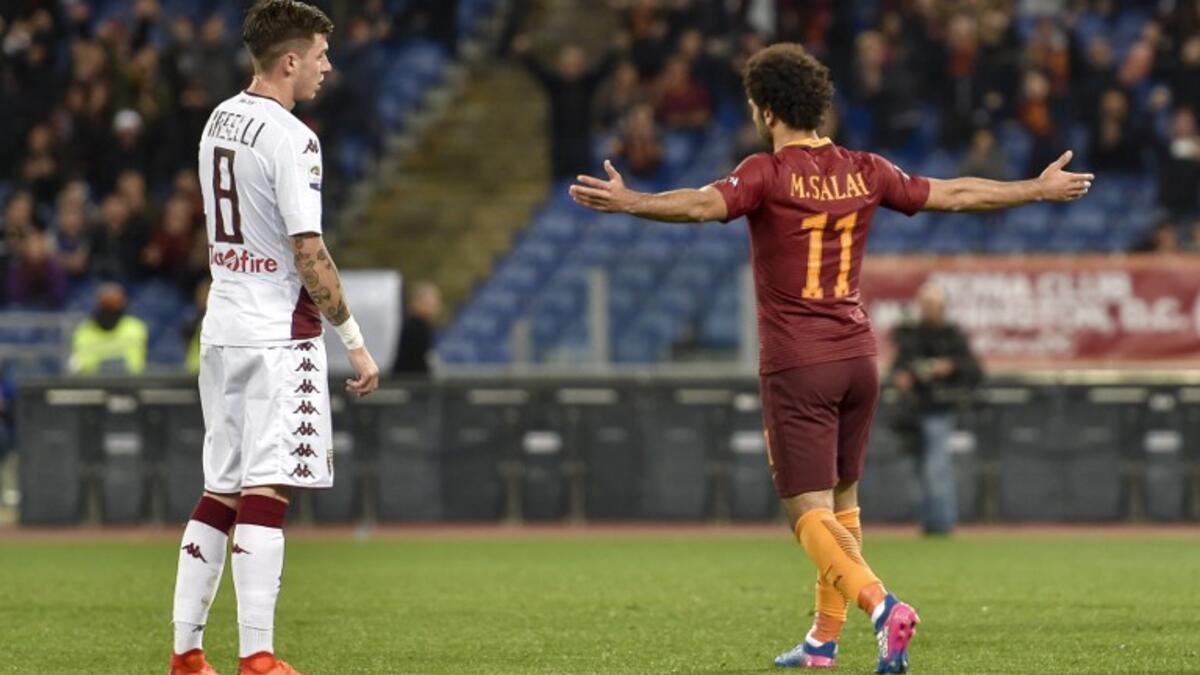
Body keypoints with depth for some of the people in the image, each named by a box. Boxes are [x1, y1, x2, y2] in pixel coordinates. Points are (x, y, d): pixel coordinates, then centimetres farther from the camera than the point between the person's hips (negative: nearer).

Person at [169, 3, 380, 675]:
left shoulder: (220, 121, 11)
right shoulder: (291, 138, -15)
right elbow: (308, 252, -19)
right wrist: (355, 340, -14)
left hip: (222, 328, 8)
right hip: (277, 334, -8)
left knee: (221, 491, 12)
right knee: (266, 492, -9)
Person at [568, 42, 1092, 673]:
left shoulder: (768, 173, -11)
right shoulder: (864, 172, 6)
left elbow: (704, 204, -30)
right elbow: (955, 194, 15)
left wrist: (627, 202, -41)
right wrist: (1038, 189, 28)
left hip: (796, 366, -6)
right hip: (857, 356, 6)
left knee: (810, 512, -6)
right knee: (841, 501, 19)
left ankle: (881, 604, -29)